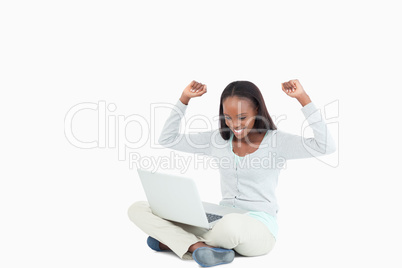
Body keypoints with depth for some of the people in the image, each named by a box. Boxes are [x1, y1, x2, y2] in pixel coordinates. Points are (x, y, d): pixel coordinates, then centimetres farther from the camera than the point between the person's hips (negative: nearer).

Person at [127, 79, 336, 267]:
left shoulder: (276, 142, -3)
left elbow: (327, 146, -16)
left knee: (231, 225, -45)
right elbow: (167, 140, 14)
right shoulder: (218, 140, 9)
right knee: (138, 209, -9)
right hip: (219, 221, 5)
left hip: (260, 231, -4)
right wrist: (184, 99, 7)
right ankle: (199, 247, -29)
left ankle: (174, 240, -14)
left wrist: (303, 98, -17)